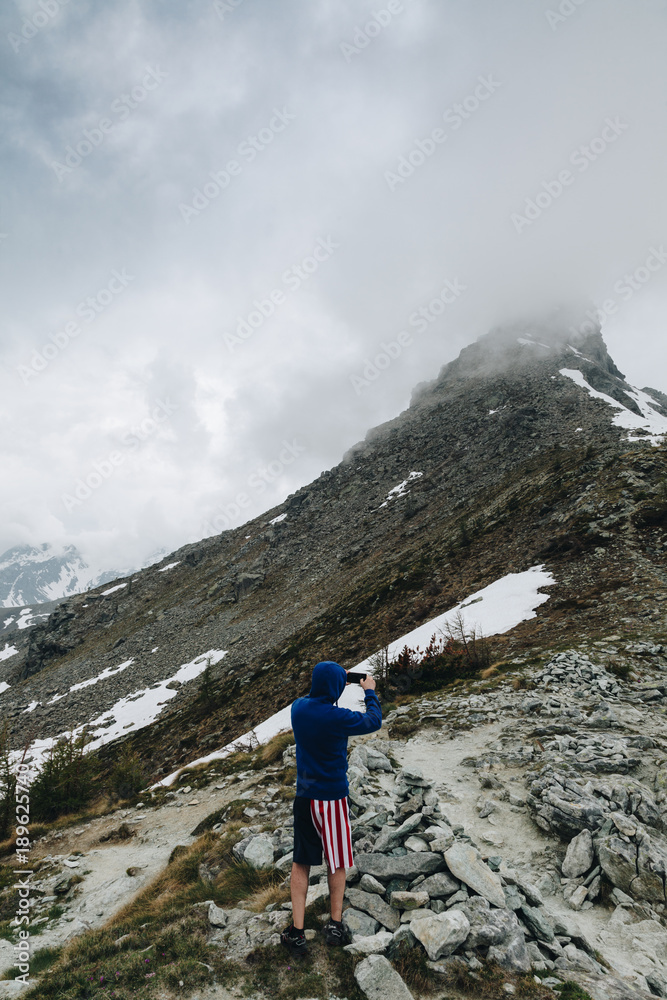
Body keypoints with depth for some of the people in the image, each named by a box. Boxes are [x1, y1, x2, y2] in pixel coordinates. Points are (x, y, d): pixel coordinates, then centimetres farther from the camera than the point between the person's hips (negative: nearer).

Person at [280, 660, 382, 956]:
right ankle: (335, 924, 28)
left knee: (301, 862, 16)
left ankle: (296, 931, 18)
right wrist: (369, 692, 5)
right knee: (337, 861, 17)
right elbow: (374, 721, -8)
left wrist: (332, 683, 18)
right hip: (332, 796, -4)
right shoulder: (337, 718, -24)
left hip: (304, 796, 4)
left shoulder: (298, 707, -8)